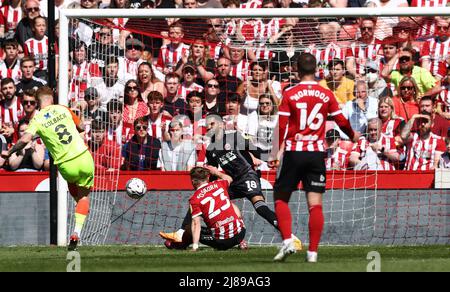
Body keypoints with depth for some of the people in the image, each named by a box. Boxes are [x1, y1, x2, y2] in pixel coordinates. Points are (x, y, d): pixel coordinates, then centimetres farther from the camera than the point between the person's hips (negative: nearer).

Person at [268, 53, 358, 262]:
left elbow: (281, 127, -5)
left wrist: (274, 155, 1)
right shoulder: (327, 95, 3)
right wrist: (353, 136, 31)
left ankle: (287, 241, -7)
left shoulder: (289, 95, -3)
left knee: (281, 198, 10)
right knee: (315, 203, 1)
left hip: (294, 153, -2)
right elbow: (342, 121, 10)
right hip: (317, 152, 2)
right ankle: (313, 251, -2)